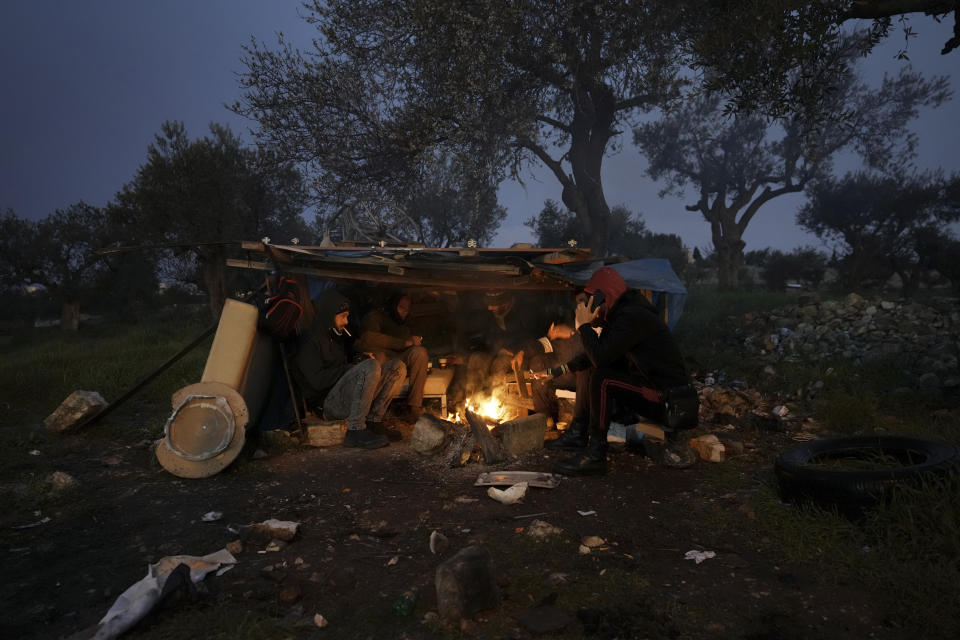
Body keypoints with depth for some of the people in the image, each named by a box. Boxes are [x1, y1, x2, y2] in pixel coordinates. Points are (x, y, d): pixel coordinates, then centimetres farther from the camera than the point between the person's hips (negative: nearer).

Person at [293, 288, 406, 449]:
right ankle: (355, 431, -28)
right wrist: (356, 364, -13)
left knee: (397, 367, -3)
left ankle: (373, 422, -14)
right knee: (372, 366, -32)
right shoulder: (311, 340, -5)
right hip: (328, 403, -9)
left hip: (346, 398, 9)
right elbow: (318, 381, -16)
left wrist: (362, 358, 8)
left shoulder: (336, 337, 23)